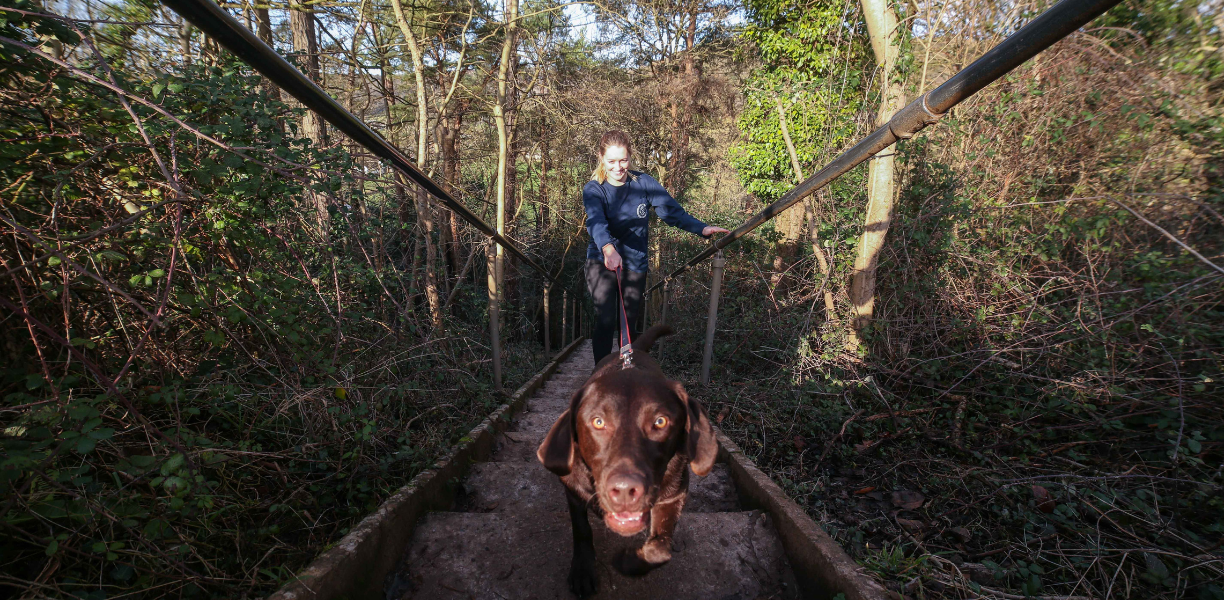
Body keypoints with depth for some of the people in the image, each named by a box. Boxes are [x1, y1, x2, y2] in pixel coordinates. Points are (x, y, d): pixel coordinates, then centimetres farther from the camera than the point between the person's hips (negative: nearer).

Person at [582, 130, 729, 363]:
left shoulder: (643, 183, -4)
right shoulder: (593, 189, -11)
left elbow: (671, 210, -12)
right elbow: (596, 221, -31)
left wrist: (702, 228, -29)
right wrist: (608, 249, -52)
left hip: (635, 265, 2)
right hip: (602, 262, -2)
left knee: (629, 325, 9)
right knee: (605, 320, -17)